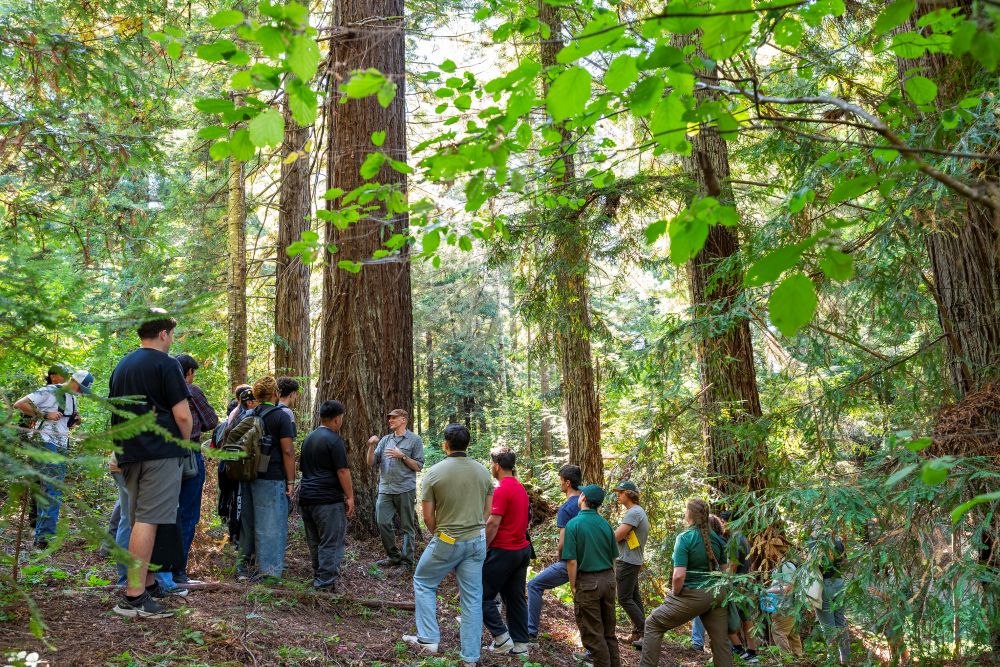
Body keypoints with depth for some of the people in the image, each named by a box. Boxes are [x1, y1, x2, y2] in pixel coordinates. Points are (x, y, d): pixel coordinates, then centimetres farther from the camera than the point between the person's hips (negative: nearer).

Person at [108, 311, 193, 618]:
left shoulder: (121, 366, 17)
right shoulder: (165, 363, -8)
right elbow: (182, 414, -13)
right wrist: (184, 442, 3)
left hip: (129, 454, 8)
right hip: (160, 453, -8)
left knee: (139, 520, 16)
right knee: (148, 520, -10)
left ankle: (148, 582, 26)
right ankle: (134, 597, -12)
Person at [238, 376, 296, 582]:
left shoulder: (248, 416, 11)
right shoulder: (281, 416, -9)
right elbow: (287, 451, -13)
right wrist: (291, 481, -10)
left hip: (248, 477, 7)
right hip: (272, 478, -7)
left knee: (248, 520, 17)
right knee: (271, 525, -1)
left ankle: (244, 564, 27)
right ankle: (268, 570, 1)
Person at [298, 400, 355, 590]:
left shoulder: (308, 438, 16)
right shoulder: (334, 439, -10)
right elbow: (342, 470, -14)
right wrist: (350, 497, -9)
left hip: (306, 497, 9)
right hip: (328, 499, -8)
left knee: (314, 542, 16)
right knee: (331, 543, -4)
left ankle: (318, 578, 24)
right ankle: (326, 583, -5)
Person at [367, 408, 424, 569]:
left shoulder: (414, 440, 0)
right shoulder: (385, 440, 13)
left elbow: (419, 466, -4)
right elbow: (371, 462, 9)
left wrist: (402, 456, -14)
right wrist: (371, 447, -7)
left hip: (405, 490, -5)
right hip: (385, 489, 5)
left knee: (407, 527, 3)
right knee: (383, 523, 4)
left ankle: (407, 560, 12)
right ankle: (393, 556, 21)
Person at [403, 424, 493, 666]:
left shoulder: (434, 472, -11)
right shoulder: (482, 471, 1)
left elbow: (428, 516, -6)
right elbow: (488, 510, 7)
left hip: (447, 542, -3)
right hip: (477, 541, 4)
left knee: (423, 583, 19)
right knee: (472, 598, 10)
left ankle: (428, 639, 17)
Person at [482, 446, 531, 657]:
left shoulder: (501, 489, -17)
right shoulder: (520, 487, 12)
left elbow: (493, 523, -20)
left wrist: (483, 547, -10)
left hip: (504, 551, -9)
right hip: (522, 548, 9)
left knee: (483, 595, 2)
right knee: (516, 598, 13)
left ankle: (502, 638, 1)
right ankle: (520, 645, 16)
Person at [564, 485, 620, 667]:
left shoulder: (573, 524, -13)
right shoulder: (605, 524, 2)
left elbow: (572, 561, -15)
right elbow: (613, 558, 8)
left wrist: (573, 587, -5)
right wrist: (610, 580, 18)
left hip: (588, 582, -5)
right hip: (608, 579, 6)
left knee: (593, 633, 5)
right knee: (608, 630, 17)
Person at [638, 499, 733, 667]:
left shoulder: (684, 538, -14)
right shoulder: (717, 538, 4)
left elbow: (679, 576, -21)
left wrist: (675, 594, -4)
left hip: (693, 595, -6)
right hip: (717, 595, 6)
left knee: (653, 624, 10)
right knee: (721, 641, 13)